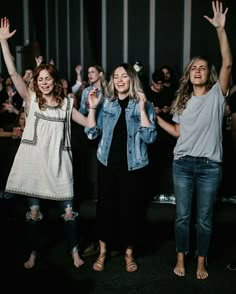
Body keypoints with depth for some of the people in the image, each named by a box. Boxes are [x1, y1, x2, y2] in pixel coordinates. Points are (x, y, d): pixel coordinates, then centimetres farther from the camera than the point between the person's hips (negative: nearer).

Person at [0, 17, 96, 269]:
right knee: (33, 211, 10)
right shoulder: (31, 99, 1)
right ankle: (33, 253, 28)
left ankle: (74, 251, 23)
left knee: (68, 211, 5)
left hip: (58, 164, 1)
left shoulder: (66, 104, 6)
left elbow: (89, 124, 9)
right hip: (34, 162, 0)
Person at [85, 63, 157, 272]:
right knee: (105, 206, 8)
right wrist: (92, 107, -8)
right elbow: (92, 134, 1)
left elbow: (150, 137, -12)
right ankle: (103, 251, 27)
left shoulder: (144, 105, -2)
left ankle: (129, 253, 27)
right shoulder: (106, 103, 4)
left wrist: (142, 109, -18)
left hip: (133, 166, -2)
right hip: (108, 164, 2)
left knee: (131, 208, 6)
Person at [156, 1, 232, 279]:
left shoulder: (217, 95, -1)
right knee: (182, 215, 10)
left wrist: (220, 29, -21)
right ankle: (181, 258, 28)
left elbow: (227, 64, -15)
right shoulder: (183, 100, 10)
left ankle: (201, 262, 28)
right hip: (183, 164, 3)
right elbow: (178, 132, 10)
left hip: (210, 166, -2)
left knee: (204, 218, 9)